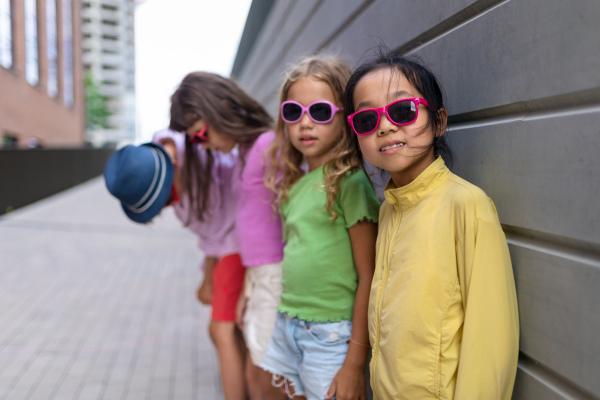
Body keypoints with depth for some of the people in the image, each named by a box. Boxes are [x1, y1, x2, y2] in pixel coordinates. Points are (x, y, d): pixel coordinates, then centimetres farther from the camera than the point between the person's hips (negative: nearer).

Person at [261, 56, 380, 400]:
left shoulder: (350, 183, -13)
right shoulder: (295, 184, 7)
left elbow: (368, 277, -14)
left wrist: (355, 363, -14)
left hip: (331, 333, -6)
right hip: (287, 329, 7)